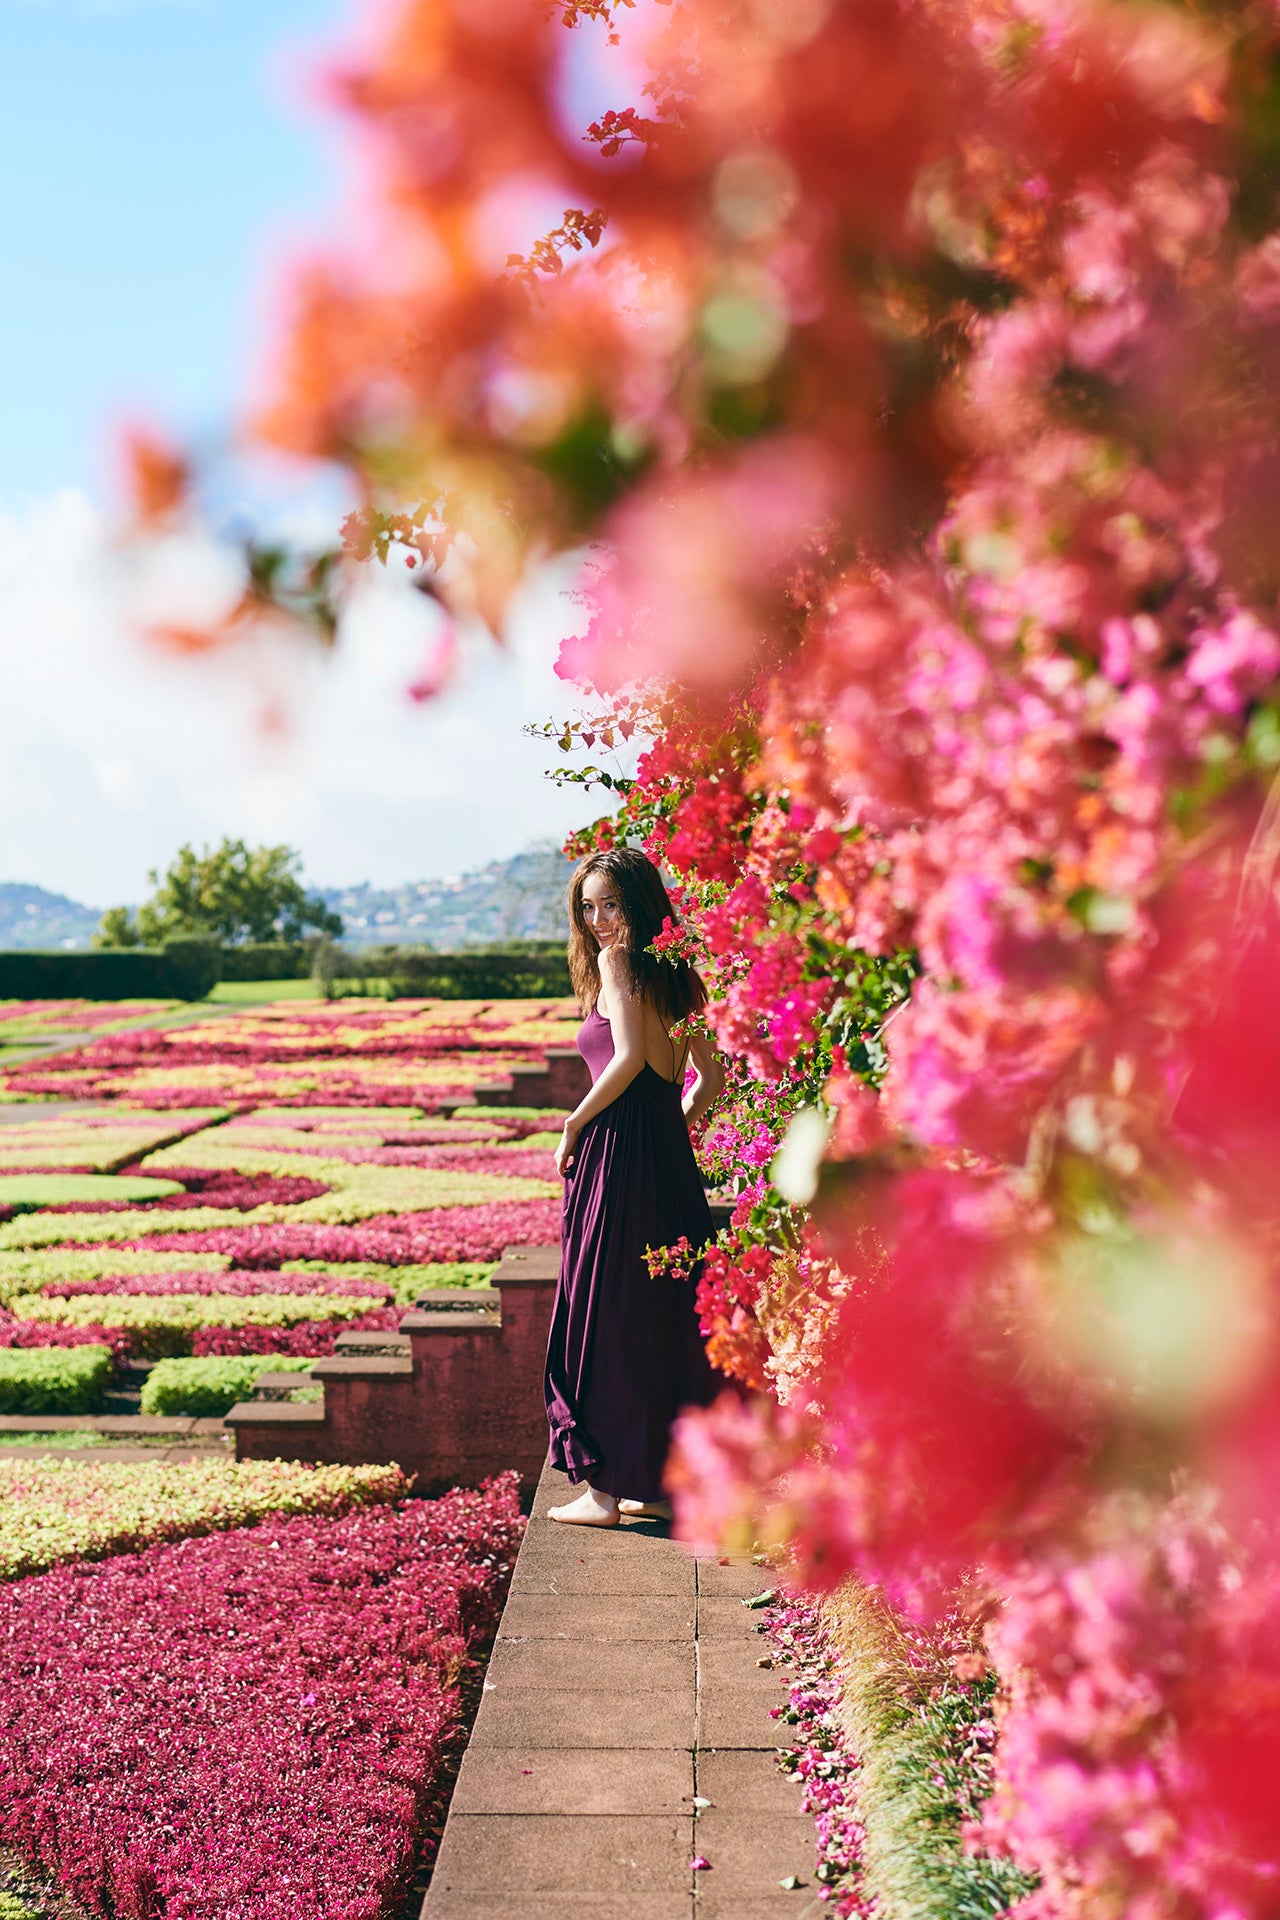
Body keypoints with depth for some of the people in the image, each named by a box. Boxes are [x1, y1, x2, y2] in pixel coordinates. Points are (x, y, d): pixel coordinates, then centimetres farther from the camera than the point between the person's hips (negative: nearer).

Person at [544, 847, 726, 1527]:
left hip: (618, 1152, -8)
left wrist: (573, 1124, -10)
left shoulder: (617, 959, -8)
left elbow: (629, 1057, -20)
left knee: (606, 1315, 1)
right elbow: (710, 1077, 15)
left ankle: (606, 1485, 7)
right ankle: (669, 1480, 20)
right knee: (667, 1315, 13)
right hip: (672, 1156, 8)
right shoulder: (679, 972, 14)